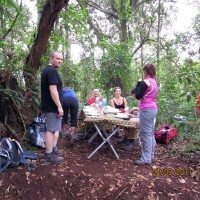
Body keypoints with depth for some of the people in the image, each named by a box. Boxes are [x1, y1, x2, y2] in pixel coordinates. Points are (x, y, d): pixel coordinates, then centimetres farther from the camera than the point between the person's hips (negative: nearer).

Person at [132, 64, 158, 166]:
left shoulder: (145, 82, -13)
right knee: (150, 133, 13)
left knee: (146, 134, -5)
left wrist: (138, 85, 1)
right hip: (153, 108, 9)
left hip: (146, 110, -9)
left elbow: (138, 96, -12)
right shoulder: (154, 82, 14)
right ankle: (150, 156, 21)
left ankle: (146, 159, 0)